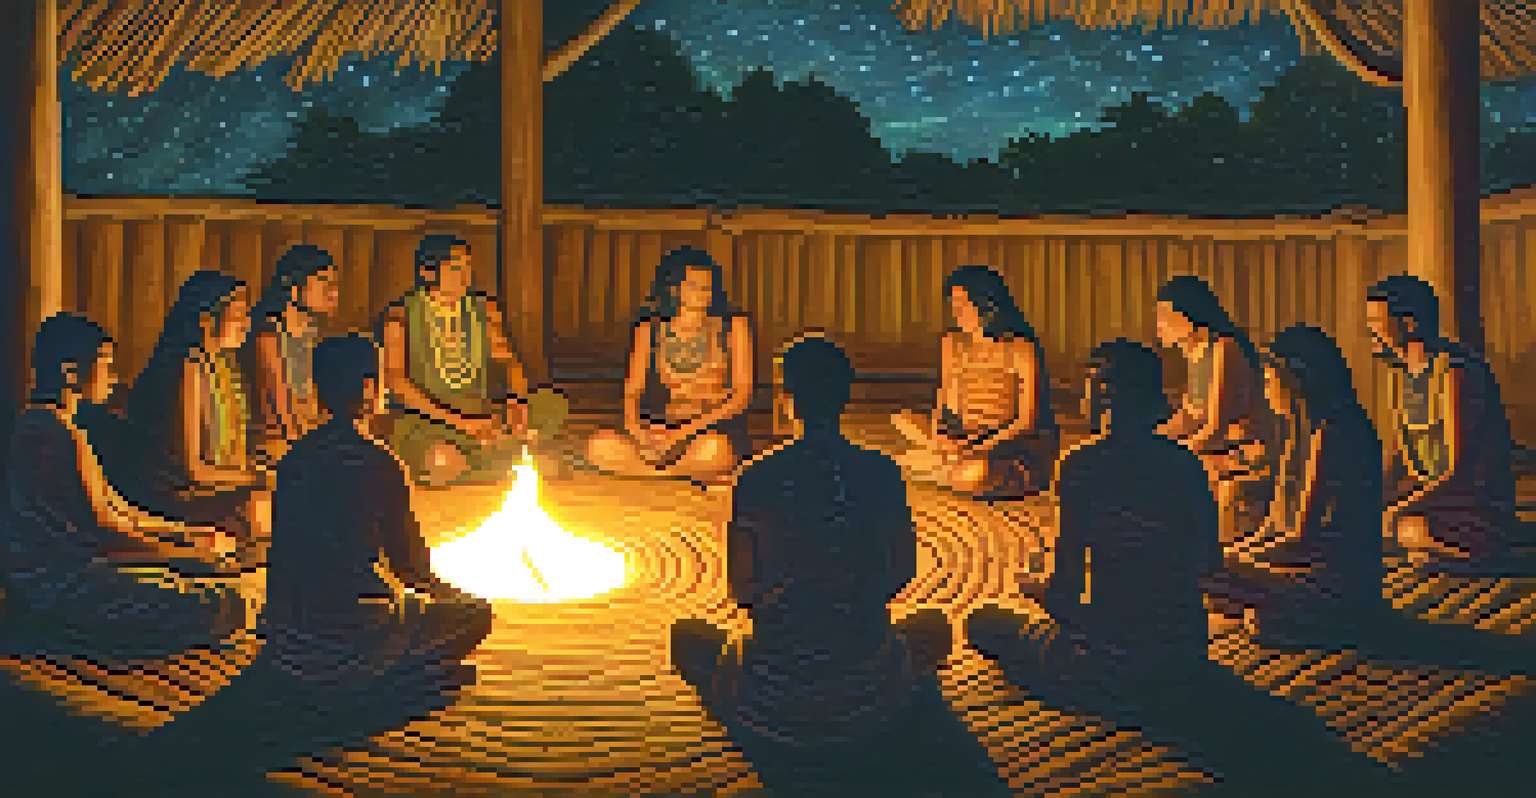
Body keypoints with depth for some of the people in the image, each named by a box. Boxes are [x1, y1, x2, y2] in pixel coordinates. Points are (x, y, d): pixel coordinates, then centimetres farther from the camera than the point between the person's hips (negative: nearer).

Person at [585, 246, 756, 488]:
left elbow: (742, 393, -1)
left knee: (711, 451, -40)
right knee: (599, 447, -26)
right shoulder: (649, 329, 14)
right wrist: (634, 426, -13)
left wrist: (689, 430, -14)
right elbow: (632, 390, 11)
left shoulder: (733, 326, 7)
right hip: (660, 428, 3)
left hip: (716, 428, -3)